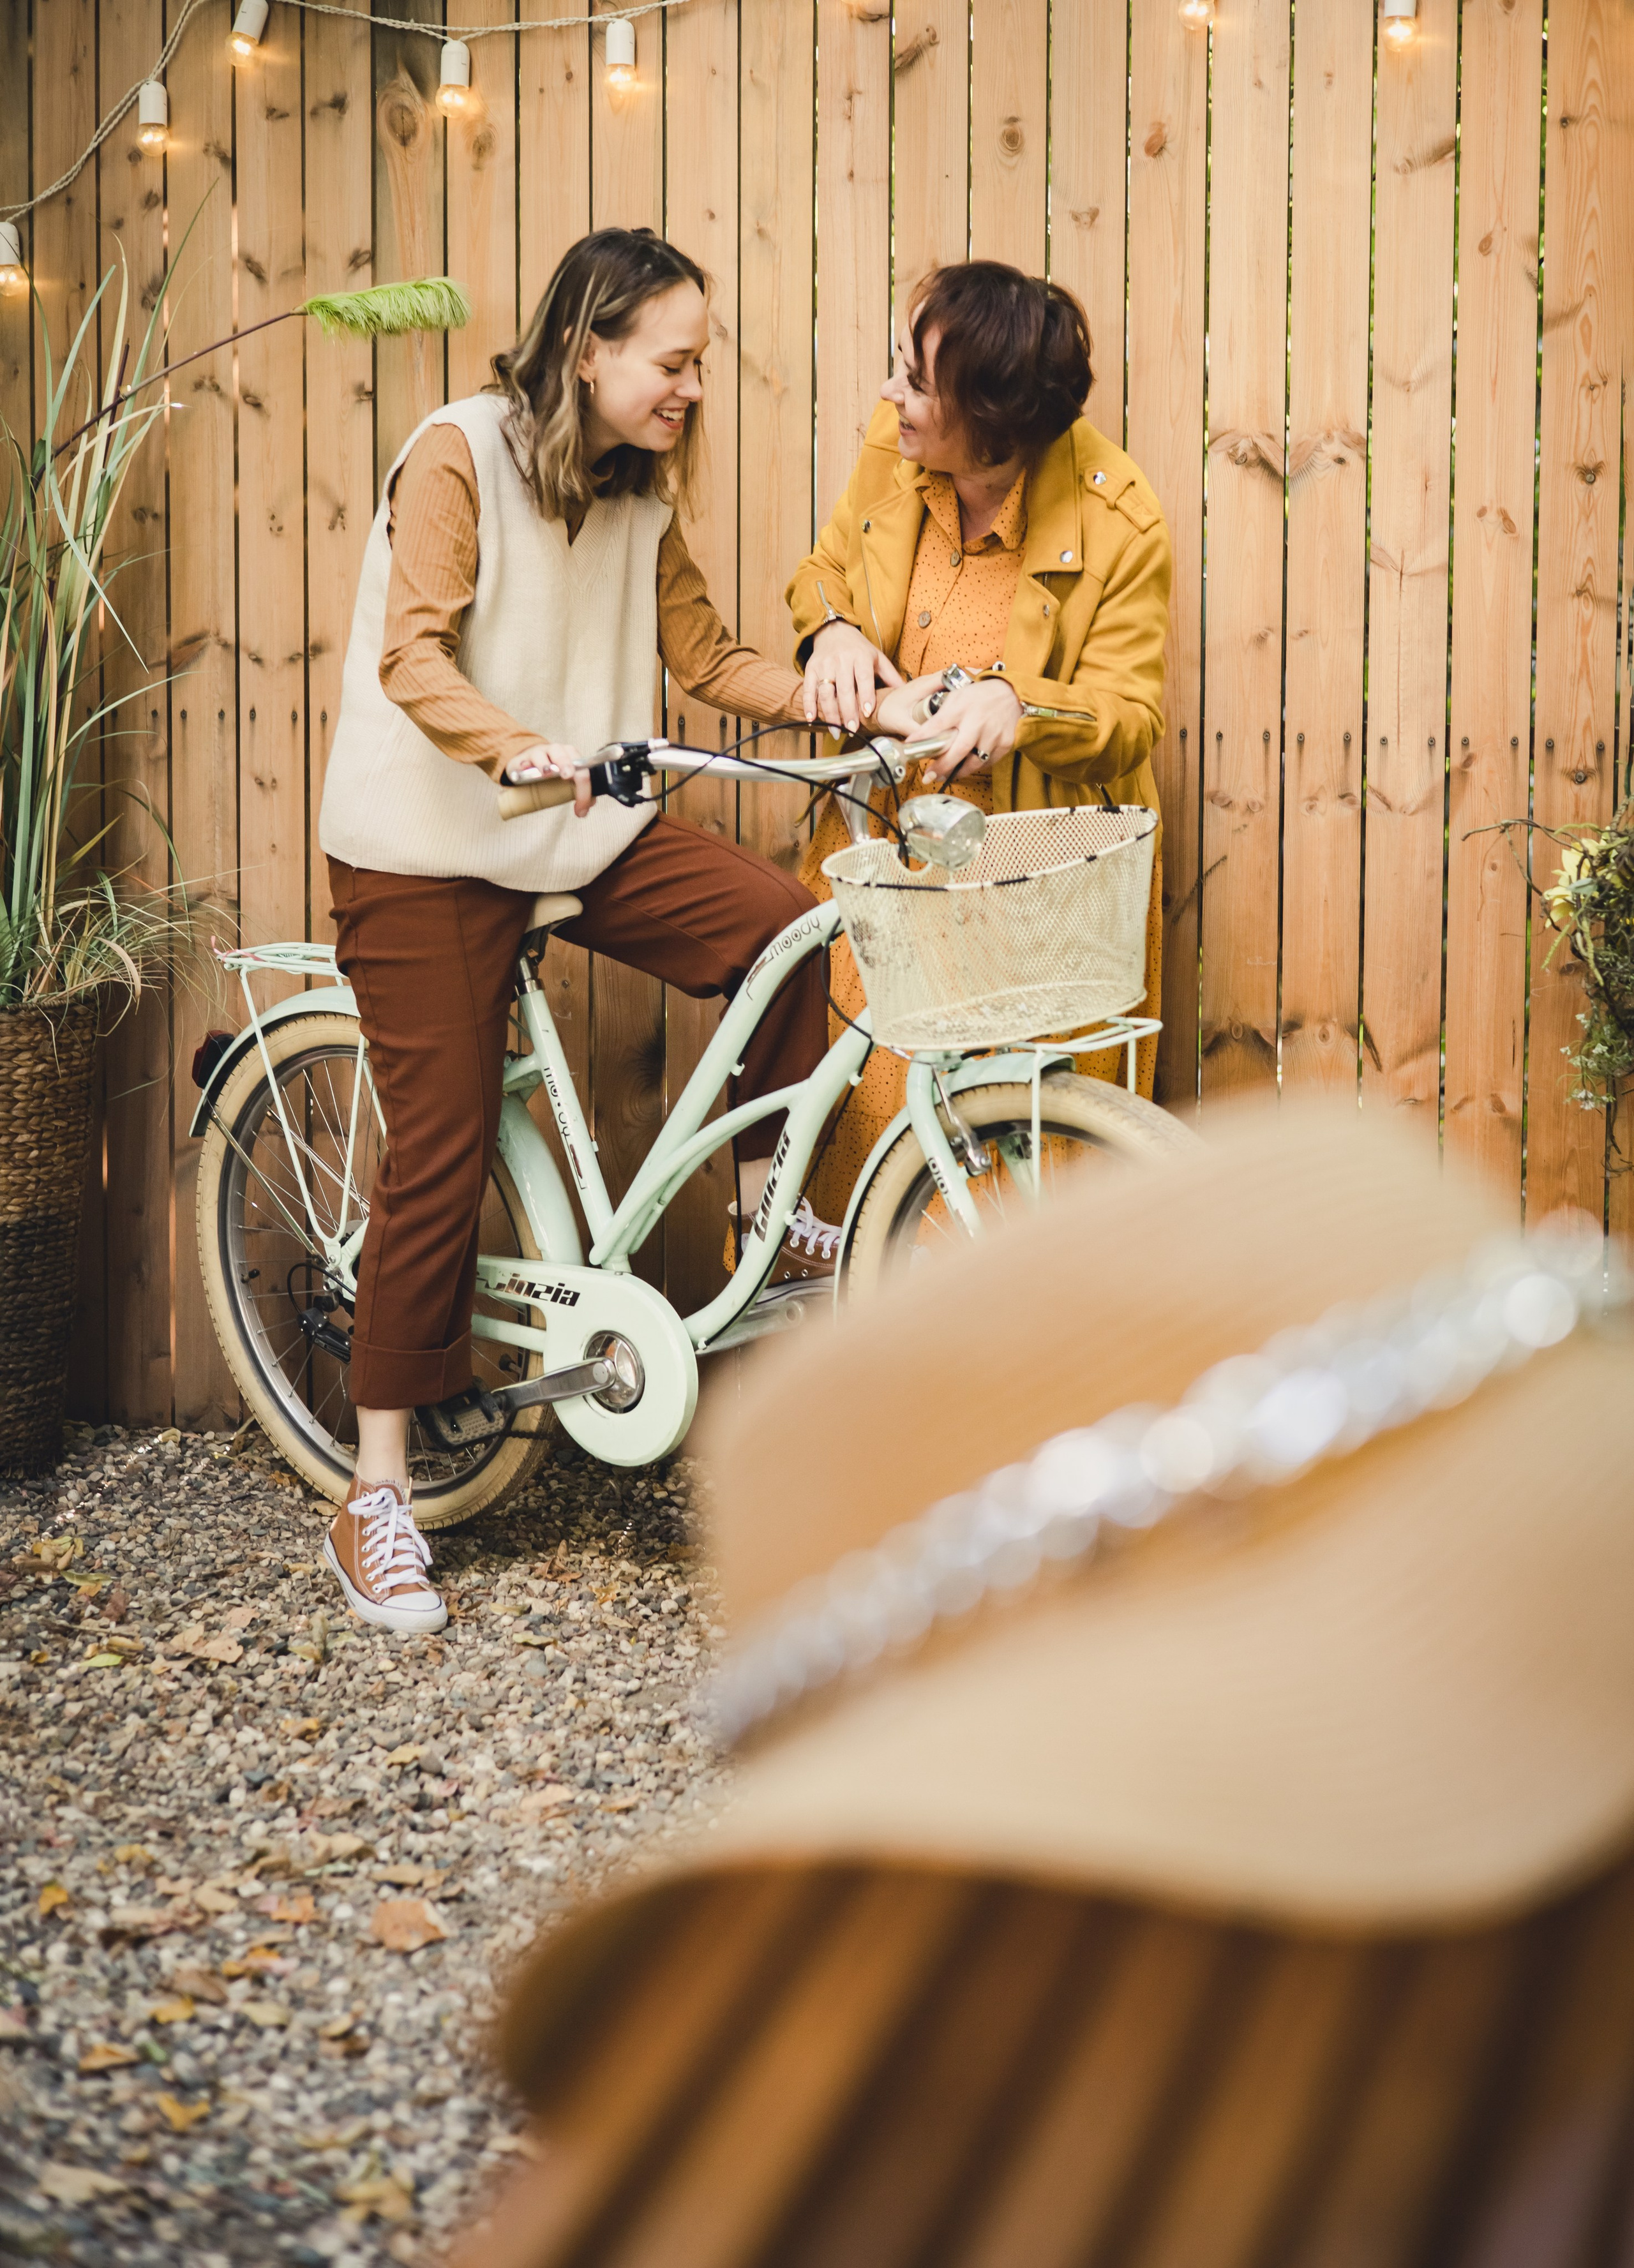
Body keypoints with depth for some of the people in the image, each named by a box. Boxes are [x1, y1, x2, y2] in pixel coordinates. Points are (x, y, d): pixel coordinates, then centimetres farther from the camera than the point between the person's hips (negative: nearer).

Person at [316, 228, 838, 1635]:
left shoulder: (640, 493, 8)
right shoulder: (460, 454, -12)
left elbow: (705, 659, 9)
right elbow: (414, 661, -22)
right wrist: (523, 747, -39)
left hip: (586, 833, 6)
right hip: (431, 849, -5)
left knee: (784, 923, -19)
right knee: (443, 1152, -5)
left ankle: (764, 1196, 6)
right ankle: (378, 1495, 7)